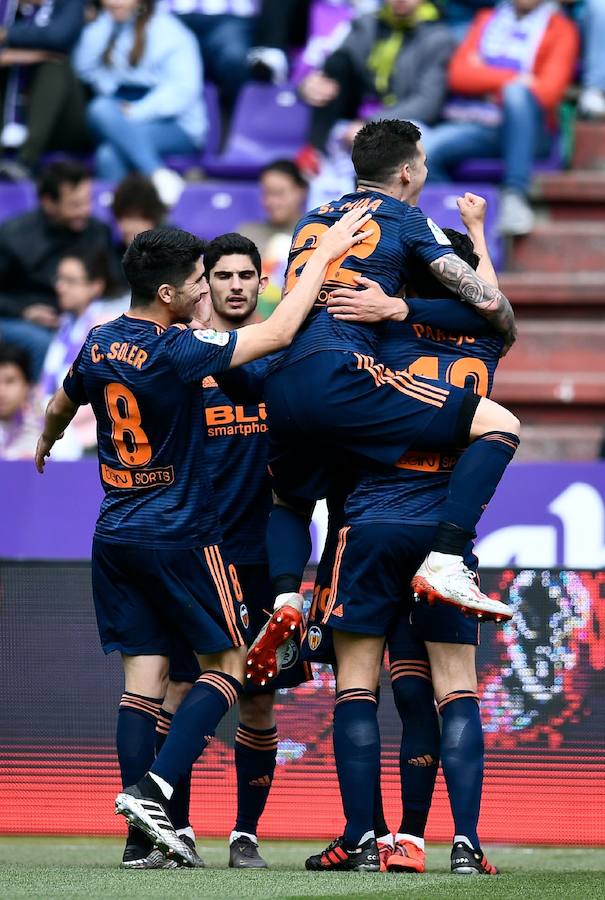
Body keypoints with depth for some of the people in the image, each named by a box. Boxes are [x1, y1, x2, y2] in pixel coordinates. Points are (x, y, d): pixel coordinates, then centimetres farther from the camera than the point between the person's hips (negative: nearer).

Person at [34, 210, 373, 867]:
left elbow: (62, 406, 24)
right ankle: (153, 790, -11)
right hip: (180, 536, -7)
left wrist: (45, 445, 47)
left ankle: (144, 836, -1)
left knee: (144, 673, 5)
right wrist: (324, 254, -8)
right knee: (227, 663, 5)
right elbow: (278, 333, -16)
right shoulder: (176, 350, -18)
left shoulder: (99, 343, 4)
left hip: (116, 536, 7)